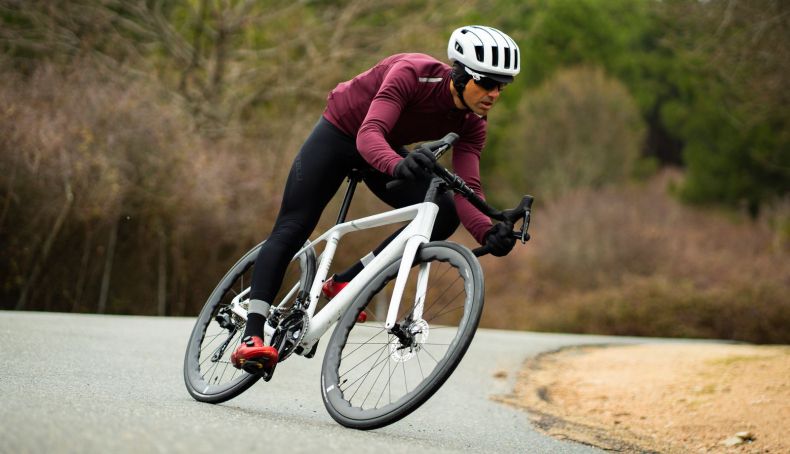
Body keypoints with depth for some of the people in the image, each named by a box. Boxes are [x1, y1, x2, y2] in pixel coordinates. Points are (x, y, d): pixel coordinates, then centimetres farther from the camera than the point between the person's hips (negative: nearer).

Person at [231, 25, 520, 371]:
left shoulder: (471, 123, -18)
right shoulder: (414, 73, -34)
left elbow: (467, 190, -27)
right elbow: (369, 134, -45)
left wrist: (488, 233, -47)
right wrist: (399, 165, -67)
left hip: (387, 152, 5)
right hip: (339, 133, -5)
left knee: (445, 215, -16)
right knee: (291, 230, -12)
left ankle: (344, 283, -7)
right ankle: (251, 336, -10)